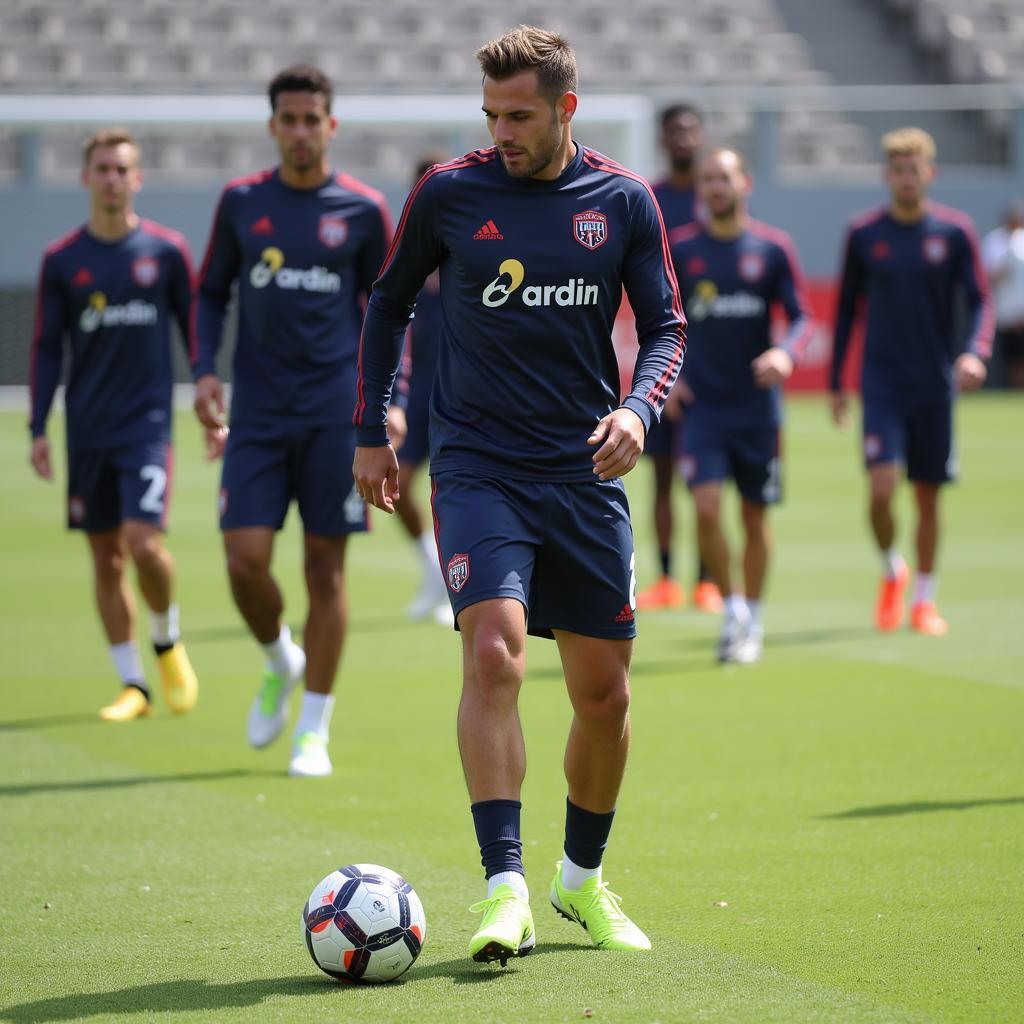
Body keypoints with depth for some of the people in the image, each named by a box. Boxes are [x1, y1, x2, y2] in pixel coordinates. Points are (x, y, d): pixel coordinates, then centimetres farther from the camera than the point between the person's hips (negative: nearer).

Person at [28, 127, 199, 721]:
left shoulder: (166, 251, 1)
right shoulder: (62, 261, 4)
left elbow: (197, 331, 7)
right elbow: (47, 349, 7)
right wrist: (38, 430, 2)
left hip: (148, 424, -2)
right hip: (88, 430, 2)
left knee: (143, 543, -17)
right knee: (106, 557, 4)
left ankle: (168, 642, 11)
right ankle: (133, 684, 13)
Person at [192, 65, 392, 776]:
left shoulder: (362, 210, 1)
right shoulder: (241, 203, 5)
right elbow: (212, 292, 14)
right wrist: (205, 370, 0)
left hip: (336, 415, -1)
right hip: (258, 416, 1)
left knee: (325, 566, 0)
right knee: (244, 559, -8)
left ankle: (315, 730, 8)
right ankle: (280, 664, 24)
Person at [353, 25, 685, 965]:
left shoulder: (624, 201, 2)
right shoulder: (450, 193, -1)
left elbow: (666, 325, 6)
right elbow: (390, 301, 13)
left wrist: (639, 408, -14)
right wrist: (371, 433, 10)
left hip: (587, 474, 2)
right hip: (479, 466, -2)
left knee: (605, 691, 7)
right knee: (494, 650, -23)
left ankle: (584, 878, 30)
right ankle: (506, 891, -25)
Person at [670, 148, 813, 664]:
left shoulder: (773, 248, -1)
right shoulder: (679, 248, 1)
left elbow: (802, 317, -1)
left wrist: (786, 352, -22)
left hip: (757, 404, 0)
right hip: (702, 405, 0)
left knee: (755, 517, 8)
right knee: (706, 507, -16)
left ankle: (752, 621, 24)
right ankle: (733, 609, 1)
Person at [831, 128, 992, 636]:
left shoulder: (955, 231, -1)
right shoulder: (863, 233, 1)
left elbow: (979, 302, 0)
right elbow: (846, 308, 9)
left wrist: (976, 352, -19)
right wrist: (836, 383, 8)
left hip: (935, 385, 1)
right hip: (882, 384, -1)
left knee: (928, 493, 6)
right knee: (881, 490, -14)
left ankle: (924, 598, 20)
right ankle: (891, 572, 13)